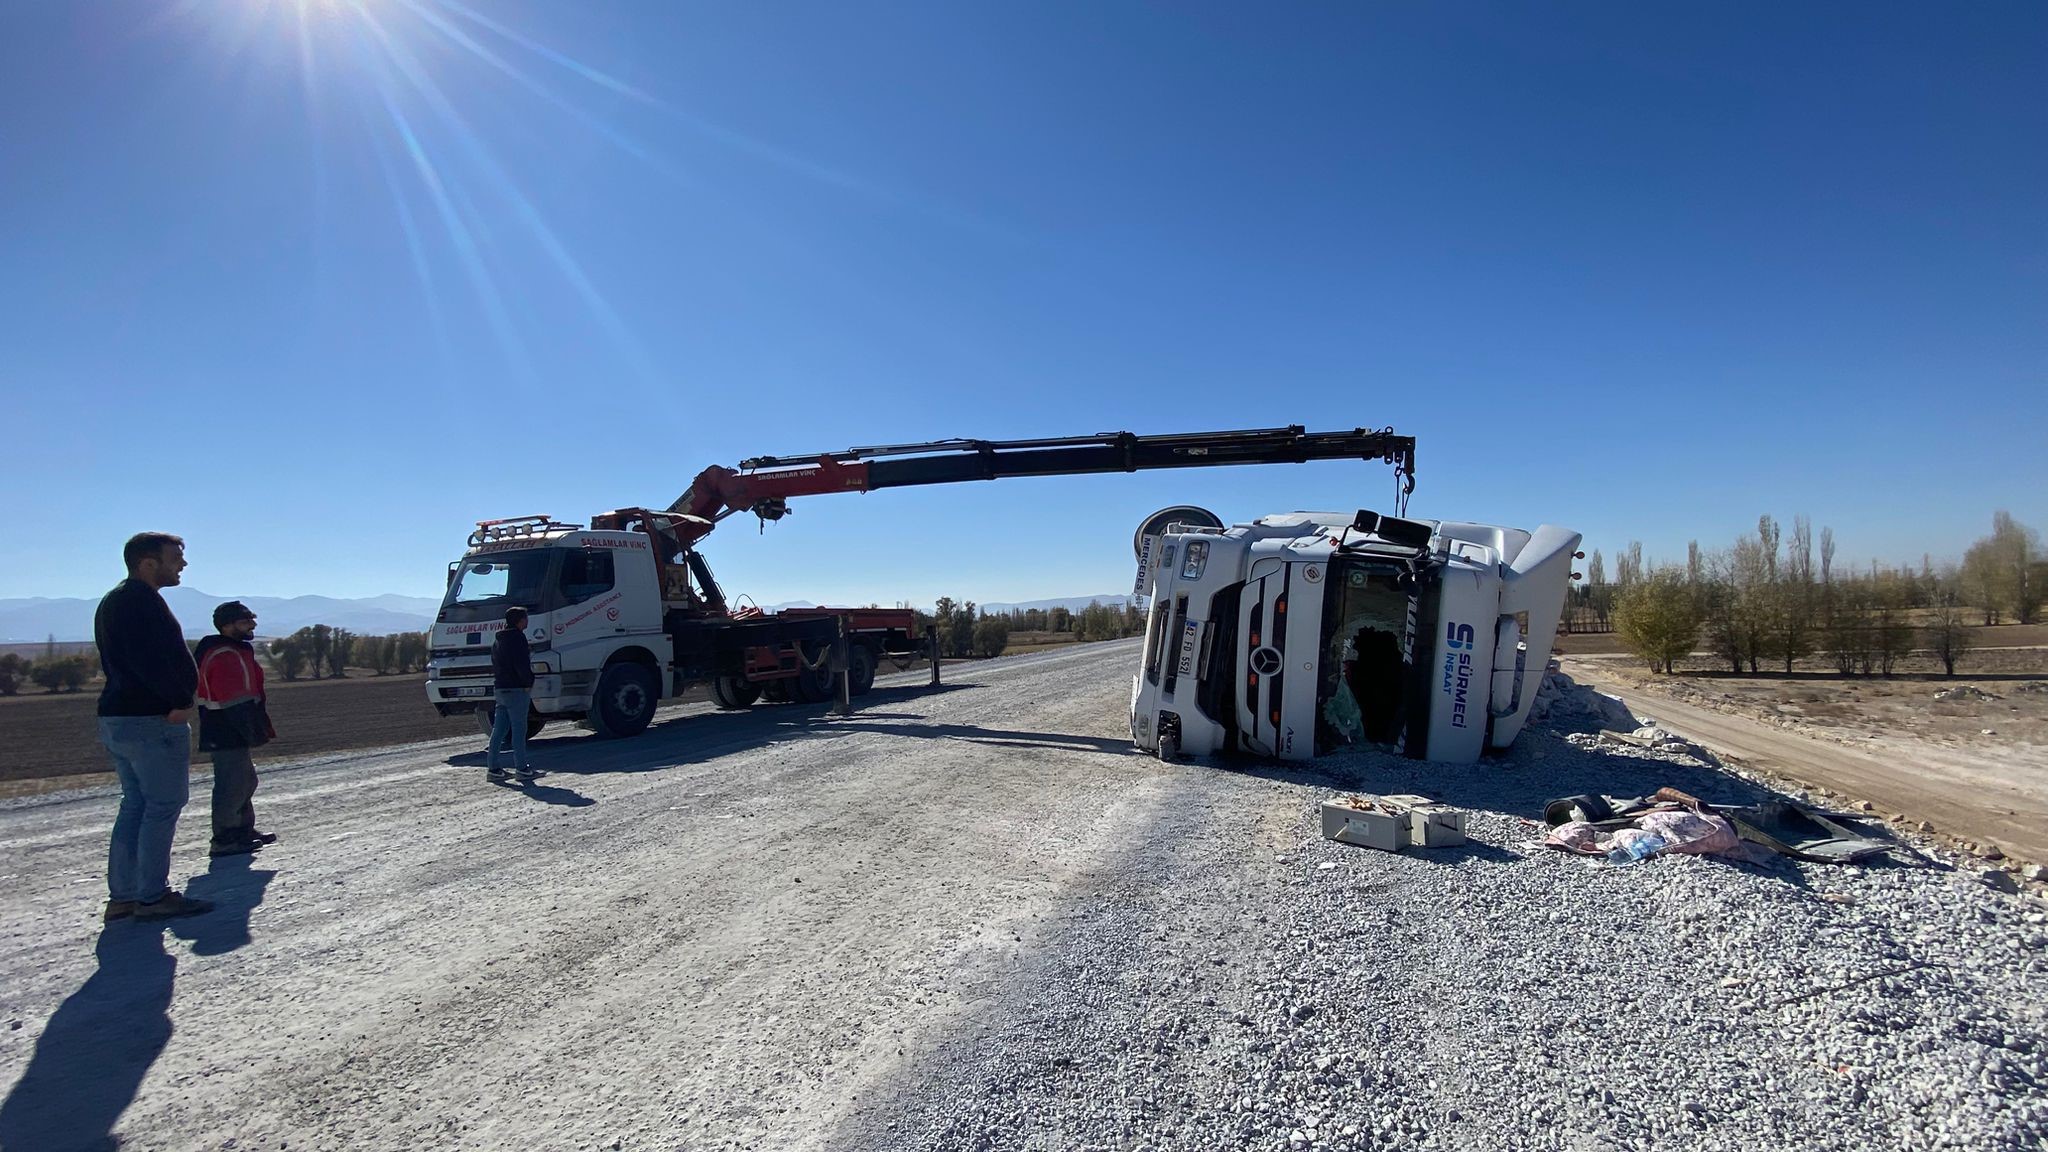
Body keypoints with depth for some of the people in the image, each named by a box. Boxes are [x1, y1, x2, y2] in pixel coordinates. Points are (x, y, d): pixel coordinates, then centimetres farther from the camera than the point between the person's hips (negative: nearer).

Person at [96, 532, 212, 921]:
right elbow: (149, 660, -24)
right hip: (152, 719, -11)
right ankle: (152, 896, 0)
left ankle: (122, 897, 18)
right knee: (163, 805, -4)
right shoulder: (141, 600, -14)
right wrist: (180, 700, -16)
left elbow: (114, 663, 21)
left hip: (115, 717, 11)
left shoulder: (112, 601, 19)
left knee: (135, 804, 15)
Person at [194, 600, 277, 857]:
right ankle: (225, 841, 2)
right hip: (227, 736, -11)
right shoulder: (224, 656, -19)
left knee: (245, 780, 19)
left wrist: (260, 729, 21)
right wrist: (256, 732, -21)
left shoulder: (236, 652, 16)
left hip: (231, 733, 11)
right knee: (231, 785, -5)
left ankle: (244, 830, 30)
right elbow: (236, 702, -24)